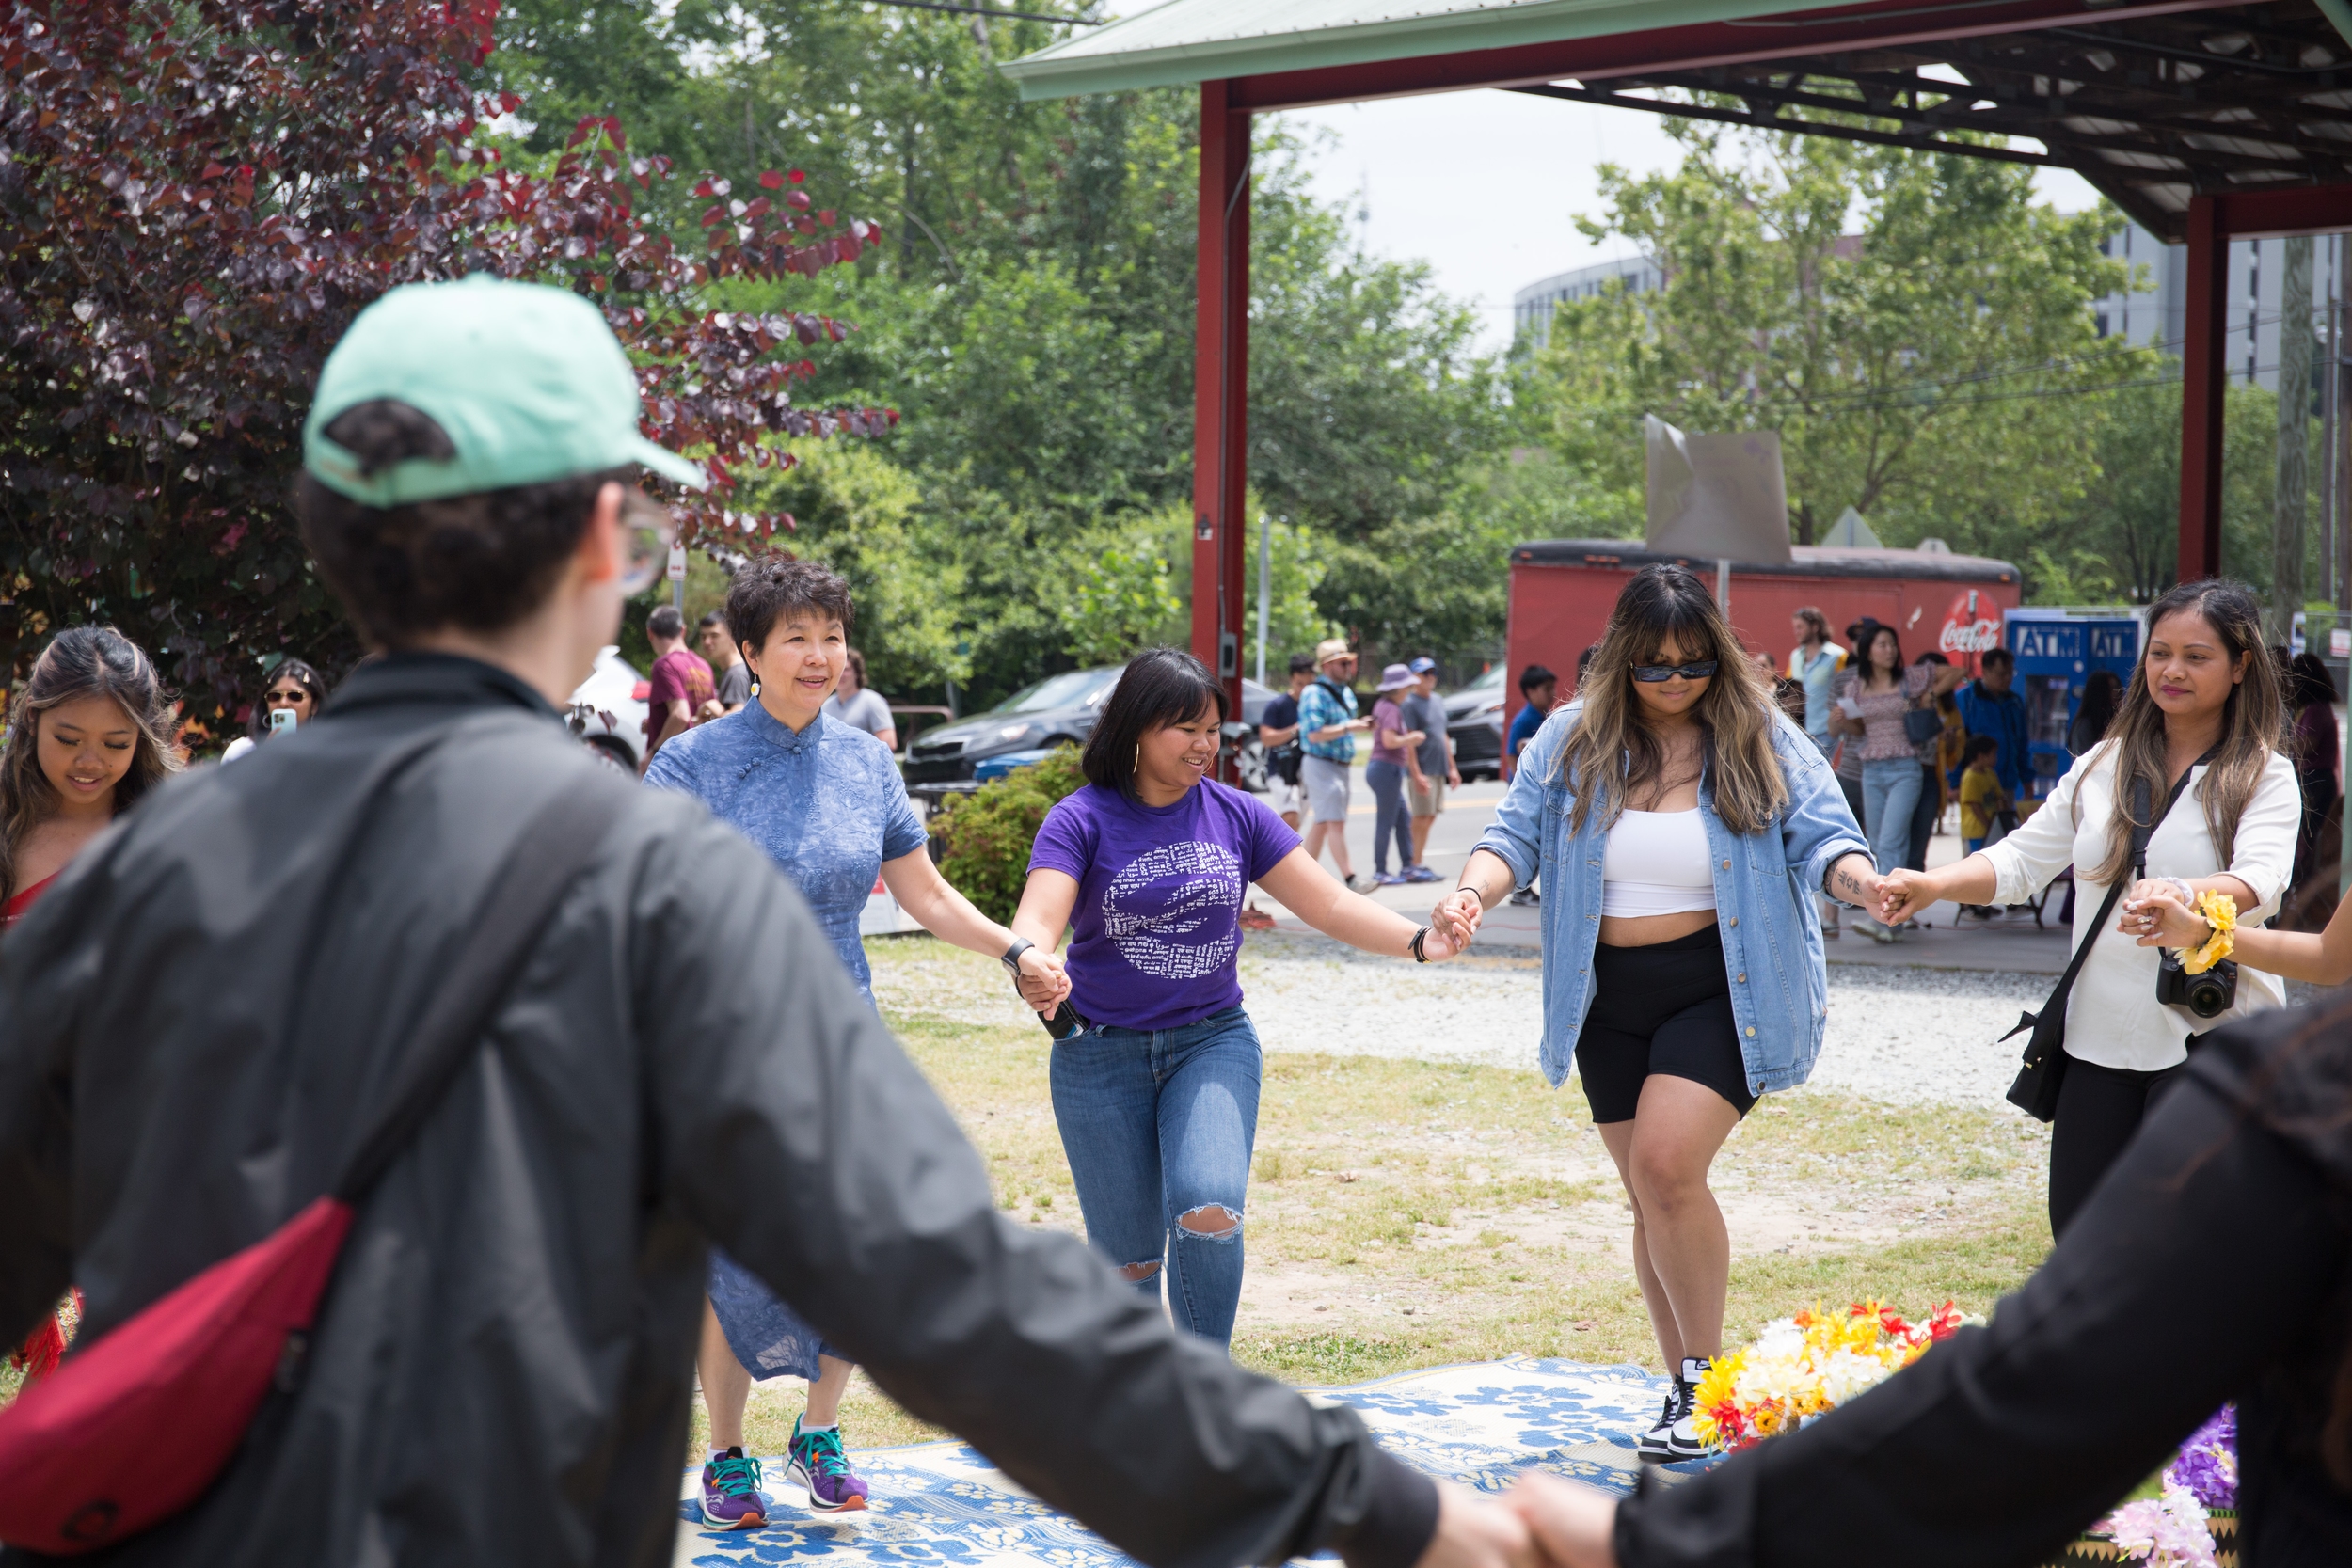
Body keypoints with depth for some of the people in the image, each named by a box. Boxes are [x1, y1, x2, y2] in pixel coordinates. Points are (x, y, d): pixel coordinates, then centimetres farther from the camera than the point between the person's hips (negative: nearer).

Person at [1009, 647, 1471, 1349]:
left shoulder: (1236, 815, 1)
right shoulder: (1083, 819, -7)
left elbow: (1330, 904, 0)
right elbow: (1037, 921, -21)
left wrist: (1420, 940, -15)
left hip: (1213, 1042, 1)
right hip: (1104, 1055, -1)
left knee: (1207, 1211, -23)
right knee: (1126, 1257, 4)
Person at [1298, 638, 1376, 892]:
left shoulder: (1346, 693, 15)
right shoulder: (1315, 694, -14)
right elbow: (1314, 734, -22)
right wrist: (1348, 727, -25)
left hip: (1340, 765, 9)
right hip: (1321, 764, -9)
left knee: (1320, 823, 12)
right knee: (1335, 822, -12)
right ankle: (1350, 879, -17)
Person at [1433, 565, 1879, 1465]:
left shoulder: (1763, 740, -1)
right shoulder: (1573, 742, 4)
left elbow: (1821, 836, -5)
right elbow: (1516, 834, 1)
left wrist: (1860, 878, -27)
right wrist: (1475, 889, -21)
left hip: (1721, 988, -4)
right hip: (1609, 997, 4)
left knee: (1667, 1164, -22)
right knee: (1650, 1195, 10)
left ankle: (1706, 1372, -6)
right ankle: (1686, 1392, 22)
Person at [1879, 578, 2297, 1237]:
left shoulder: (2264, 778, -4)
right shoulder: (2103, 766, 11)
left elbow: (2259, 883, -21)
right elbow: (2021, 860, 8)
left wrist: (2183, 897, -43)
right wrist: (1932, 883, -12)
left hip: (2210, 1039, -4)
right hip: (2099, 1037, 5)